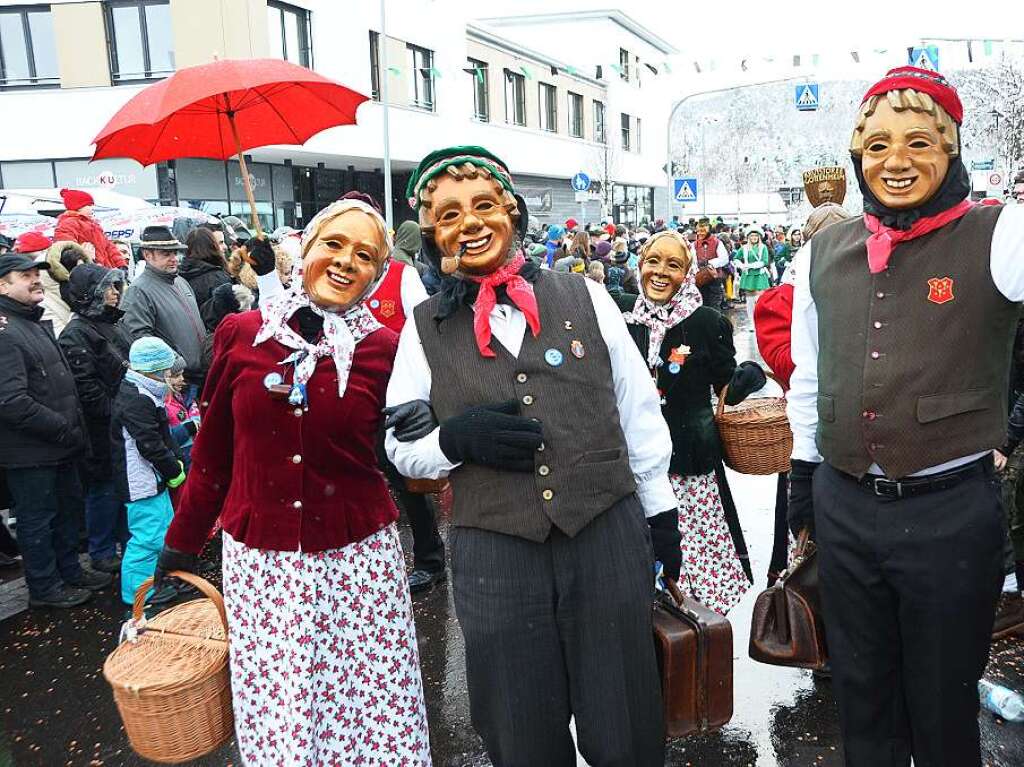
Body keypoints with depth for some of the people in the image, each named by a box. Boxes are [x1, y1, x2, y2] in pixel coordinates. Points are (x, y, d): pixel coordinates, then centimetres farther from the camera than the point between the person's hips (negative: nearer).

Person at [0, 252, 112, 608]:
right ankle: (44, 588, 21)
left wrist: (74, 427, 12)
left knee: (69, 509, 21)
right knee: (37, 519, 6)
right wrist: (65, 429, -20)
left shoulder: (35, 324, 14)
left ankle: (70, 571, 37)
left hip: (60, 446, 10)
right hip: (30, 452, -10)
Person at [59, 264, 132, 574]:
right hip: (102, 429, -8)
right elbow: (85, 386, -21)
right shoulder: (76, 334, -14)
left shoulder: (111, 324, 13)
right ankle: (102, 554, 15)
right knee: (104, 488, 2)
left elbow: (132, 368, 22)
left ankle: (129, 541, 30)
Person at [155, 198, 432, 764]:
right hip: (259, 559, 1)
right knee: (275, 720, 9)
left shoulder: (385, 349, -3)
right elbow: (213, 450, 9)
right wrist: (182, 542, 14)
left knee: (372, 714, 7)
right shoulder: (241, 334, 0)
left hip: (358, 555, -1)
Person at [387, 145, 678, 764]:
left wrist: (659, 507, 12)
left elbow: (638, 409, 10)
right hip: (493, 553, 0)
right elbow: (402, 445, 8)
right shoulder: (425, 328, 3)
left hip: (609, 534, 1)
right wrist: (456, 438, -12)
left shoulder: (585, 297, 4)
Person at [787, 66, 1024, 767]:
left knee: (943, 709, 16)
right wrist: (804, 472, 16)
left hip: (951, 510, -3)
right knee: (862, 698, 20)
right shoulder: (823, 253, 4)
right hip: (842, 505, 4)